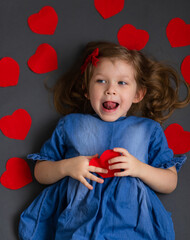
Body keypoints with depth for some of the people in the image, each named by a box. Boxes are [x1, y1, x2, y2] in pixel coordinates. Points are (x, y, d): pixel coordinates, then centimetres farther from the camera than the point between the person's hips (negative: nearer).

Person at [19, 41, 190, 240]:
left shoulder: (148, 129, 18)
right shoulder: (71, 124, 18)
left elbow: (170, 183, 14)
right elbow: (40, 173, 18)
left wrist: (139, 168, -4)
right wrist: (66, 167, -3)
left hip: (129, 218, 0)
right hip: (76, 216, 1)